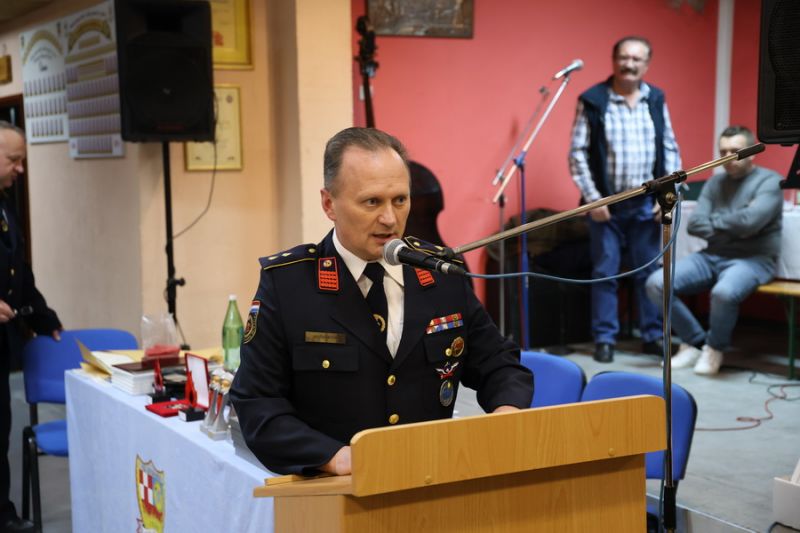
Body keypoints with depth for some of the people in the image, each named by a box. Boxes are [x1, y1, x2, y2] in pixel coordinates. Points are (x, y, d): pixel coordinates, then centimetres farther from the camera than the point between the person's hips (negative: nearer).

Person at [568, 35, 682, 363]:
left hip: (646, 204, 3)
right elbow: (578, 153, -6)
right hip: (606, 203, -3)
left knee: (650, 272, 8)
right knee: (605, 273, 4)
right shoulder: (592, 101, -5)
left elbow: (670, 150, 8)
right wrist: (592, 198, -11)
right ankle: (605, 338, 13)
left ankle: (653, 335, 19)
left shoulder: (656, 100, 5)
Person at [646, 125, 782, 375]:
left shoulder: (769, 181, -4)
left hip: (752, 259, -6)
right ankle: (695, 342, 2)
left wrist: (715, 221, -3)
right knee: (657, 283, -15)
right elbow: (694, 224, 2)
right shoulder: (714, 182, 13)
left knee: (724, 293, -39)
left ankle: (715, 348, -7)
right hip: (712, 256, 6)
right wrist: (732, 230, -10)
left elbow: (749, 222, -20)